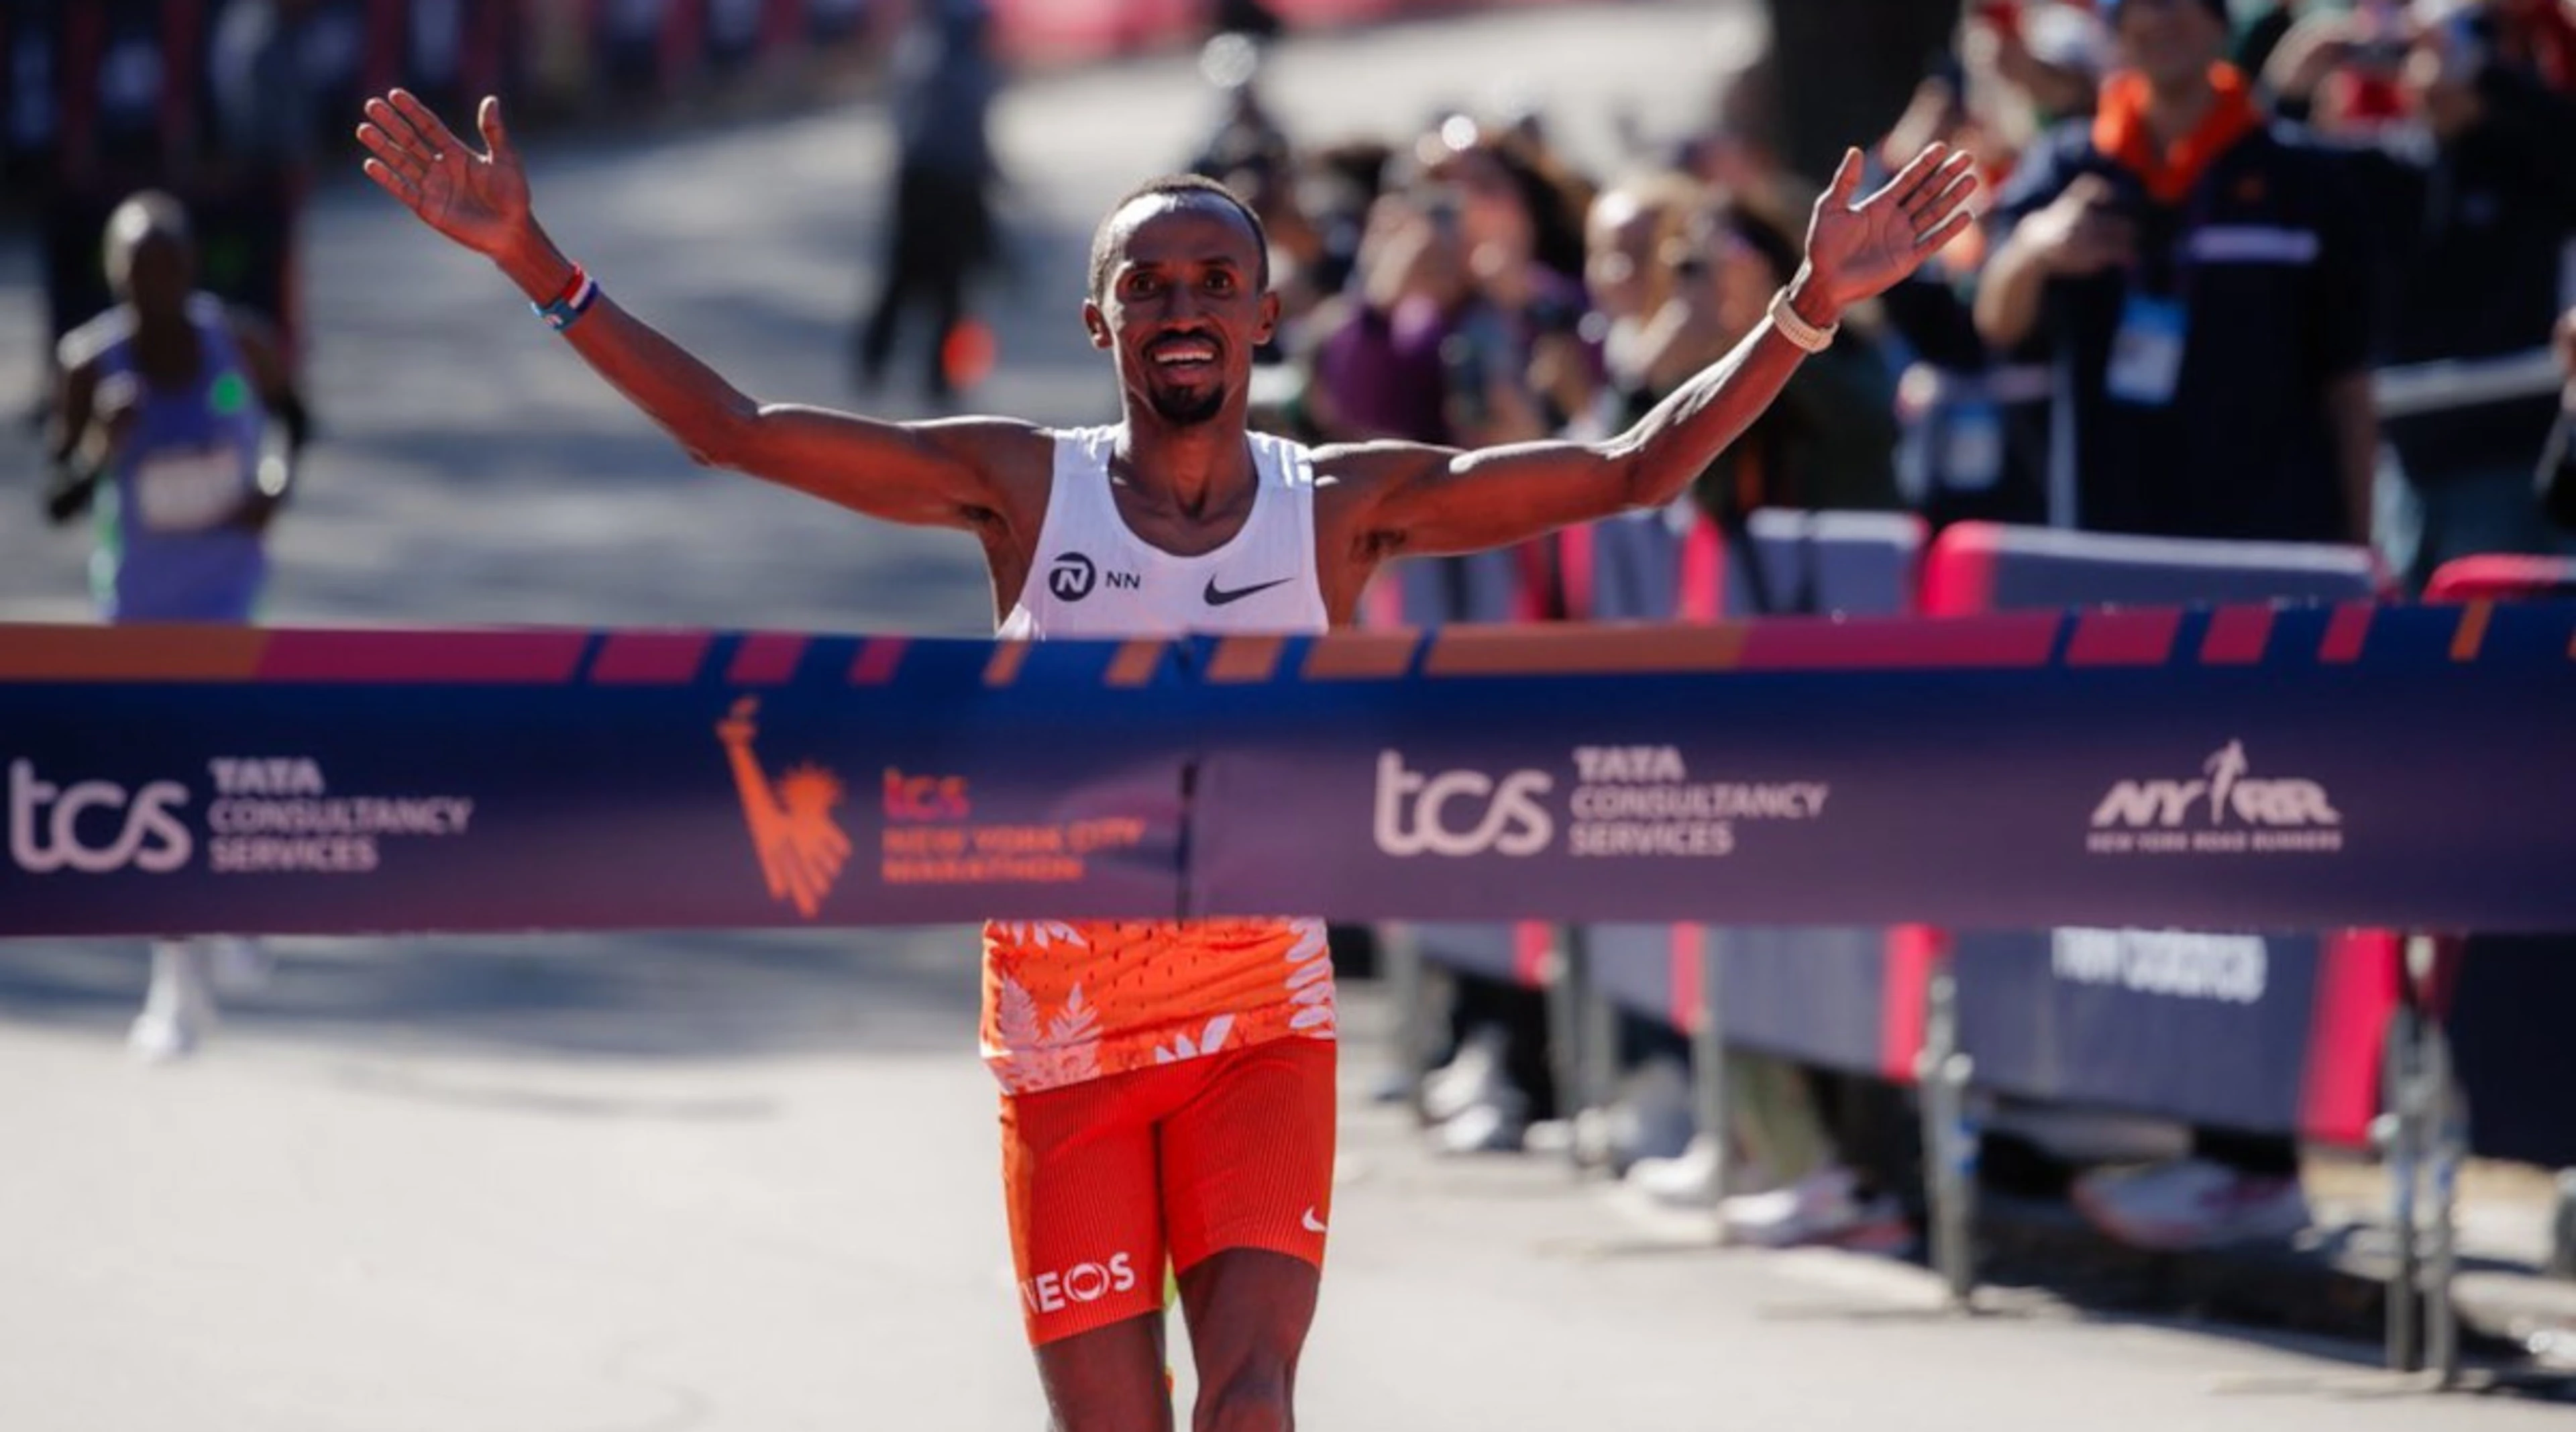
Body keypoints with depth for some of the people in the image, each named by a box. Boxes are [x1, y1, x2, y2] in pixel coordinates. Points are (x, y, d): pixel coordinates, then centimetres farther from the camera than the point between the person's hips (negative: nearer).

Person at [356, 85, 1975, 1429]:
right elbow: (731, 428, -1)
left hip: (1262, 1023, 0)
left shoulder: (1345, 506, 0)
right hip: (1063, 1036, 0)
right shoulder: (1023, 486, 0)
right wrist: (535, 263, -9)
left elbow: (1635, 470, -1)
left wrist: (1807, 312, -11)